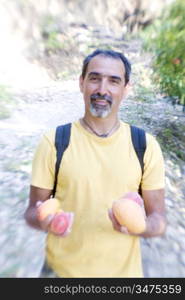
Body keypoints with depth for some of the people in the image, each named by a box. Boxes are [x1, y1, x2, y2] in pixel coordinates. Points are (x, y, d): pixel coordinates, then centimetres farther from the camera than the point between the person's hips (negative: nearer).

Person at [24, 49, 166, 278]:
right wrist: (42, 220, -26)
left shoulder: (146, 146, -11)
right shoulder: (53, 142, -13)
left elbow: (159, 220, -4)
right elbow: (32, 211, -5)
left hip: (124, 269, 1)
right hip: (63, 268, 0)